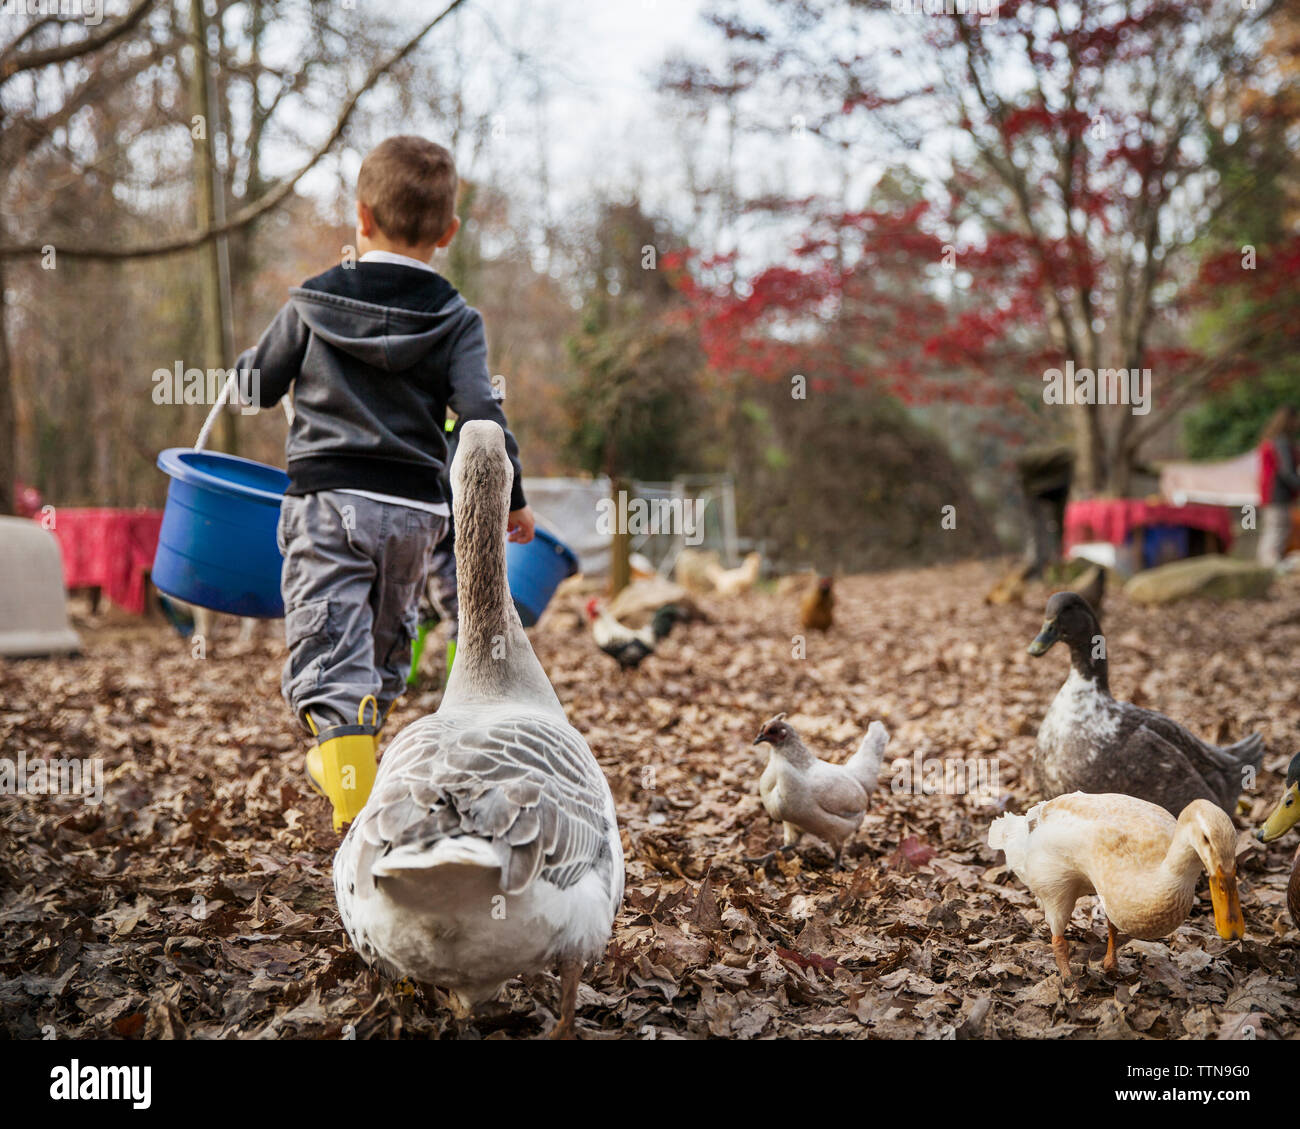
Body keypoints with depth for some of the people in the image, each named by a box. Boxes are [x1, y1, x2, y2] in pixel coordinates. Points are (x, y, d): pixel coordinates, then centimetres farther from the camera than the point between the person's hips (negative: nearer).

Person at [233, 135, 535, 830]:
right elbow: (481, 415, -7)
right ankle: (346, 761, 40)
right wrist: (511, 498, 4)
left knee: (331, 657, -4)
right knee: (386, 647, 22)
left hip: (325, 502, -2)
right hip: (414, 510, 2)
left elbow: (256, 385, 10)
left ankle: (358, 810, -14)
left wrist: (250, 361, 33)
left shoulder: (311, 303, 1)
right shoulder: (455, 321, 0)